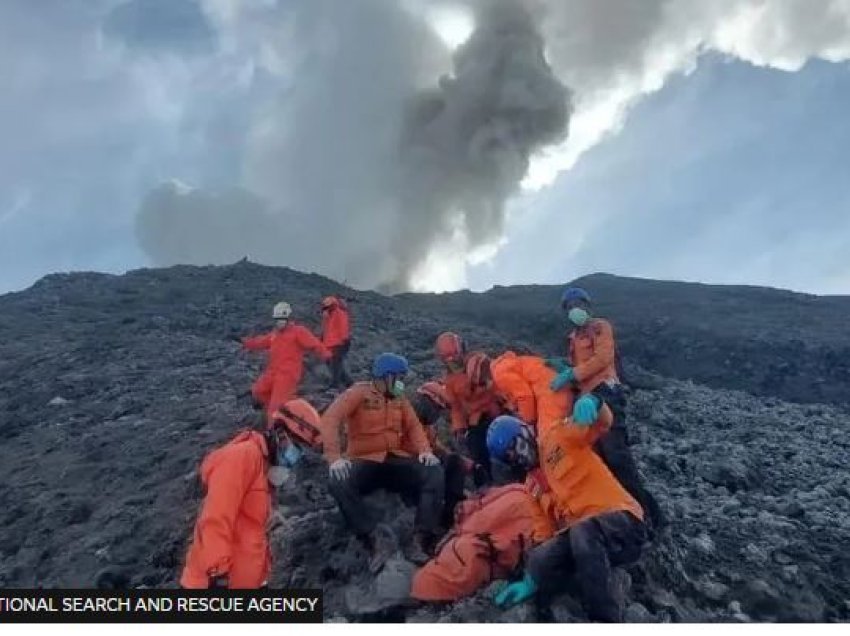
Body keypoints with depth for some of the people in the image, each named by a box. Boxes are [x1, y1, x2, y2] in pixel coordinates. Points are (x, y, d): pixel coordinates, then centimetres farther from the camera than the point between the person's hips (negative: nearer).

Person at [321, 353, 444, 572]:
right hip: (365, 461, -4)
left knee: (434, 474, -22)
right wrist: (334, 457, -29)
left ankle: (422, 541, -28)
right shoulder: (359, 392, -3)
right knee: (338, 482, -35)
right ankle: (374, 541, -31)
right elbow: (330, 419, -16)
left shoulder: (399, 398, 14)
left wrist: (425, 450, -14)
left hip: (396, 460, 4)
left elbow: (413, 426, 8)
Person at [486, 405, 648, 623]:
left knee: (583, 530, -39)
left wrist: (592, 403, -31)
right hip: (579, 534, 4)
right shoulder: (532, 486, 21)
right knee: (540, 561, -27)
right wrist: (531, 580, 3)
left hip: (622, 521, -4)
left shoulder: (556, 436, 7)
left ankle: (605, 618, -28)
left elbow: (604, 422, -8)